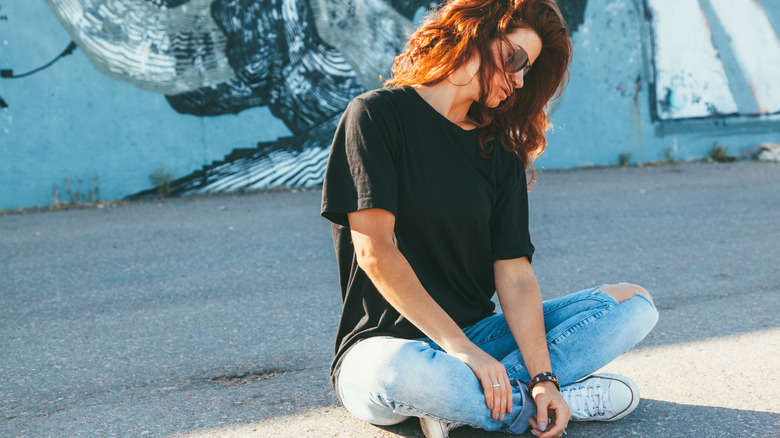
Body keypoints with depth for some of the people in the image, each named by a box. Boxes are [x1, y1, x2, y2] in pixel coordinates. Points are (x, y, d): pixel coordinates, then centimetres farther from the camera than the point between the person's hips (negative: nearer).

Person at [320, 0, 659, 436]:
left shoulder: (500, 151, 11)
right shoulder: (376, 115, -5)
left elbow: (514, 274, 0)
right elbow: (375, 249, -16)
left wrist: (543, 376, -15)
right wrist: (458, 347, -22)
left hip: (479, 335, 6)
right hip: (387, 344, -6)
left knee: (633, 303, -5)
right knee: (397, 374, -41)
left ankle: (459, 399, -20)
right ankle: (522, 403, -13)